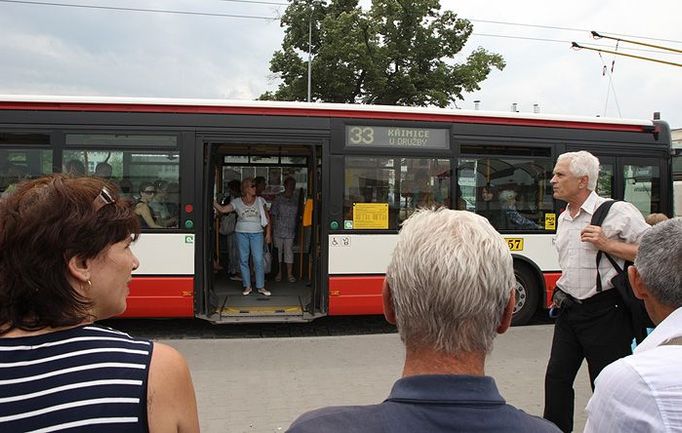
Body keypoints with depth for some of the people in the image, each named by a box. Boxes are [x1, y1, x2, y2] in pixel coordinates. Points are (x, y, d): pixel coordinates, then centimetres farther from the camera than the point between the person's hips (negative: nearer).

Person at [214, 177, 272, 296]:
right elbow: (222, 209, -3)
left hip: (257, 233, 0)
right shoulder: (237, 202, 3)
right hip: (241, 233, 0)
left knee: (258, 260, -5)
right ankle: (247, 286, 15)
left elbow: (267, 218, 7)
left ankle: (261, 287, 5)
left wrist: (268, 233, 3)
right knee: (243, 260, 4)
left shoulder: (260, 201, 5)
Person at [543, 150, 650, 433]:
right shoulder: (563, 218, 12)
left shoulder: (616, 211, -12)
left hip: (604, 311, -7)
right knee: (557, 377, 9)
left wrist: (608, 244, -22)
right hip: (569, 310, 7)